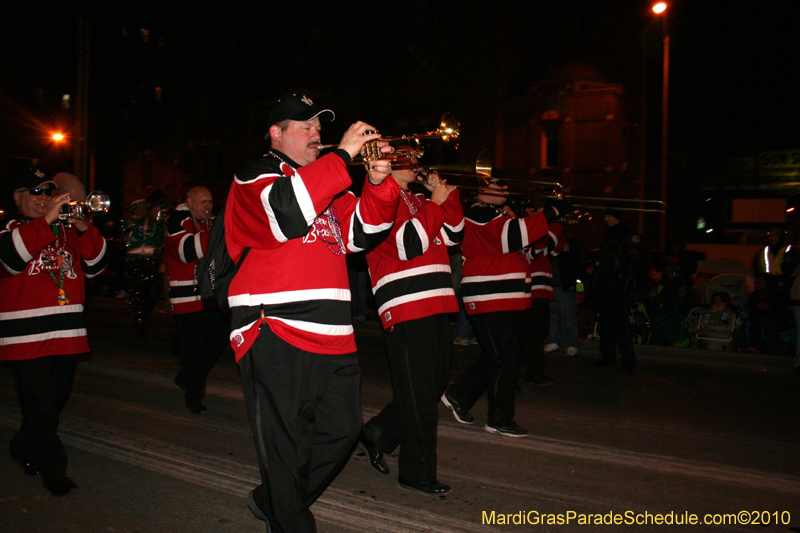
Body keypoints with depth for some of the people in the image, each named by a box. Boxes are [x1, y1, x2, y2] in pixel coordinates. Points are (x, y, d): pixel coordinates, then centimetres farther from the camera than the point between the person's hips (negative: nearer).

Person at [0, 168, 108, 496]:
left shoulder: (67, 231, 14)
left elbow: (94, 265, 2)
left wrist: (84, 229, -15)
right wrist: (45, 221, -27)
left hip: (66, 334, 5)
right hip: (26, 336, -5)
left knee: (56, 401, 16)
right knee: (41, 407, -1)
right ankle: (54, 472, 12)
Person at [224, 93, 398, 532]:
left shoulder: (327, 181, 23)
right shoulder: (256, 177, 1)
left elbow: (362, 233, 10)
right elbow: (284, 212, -23)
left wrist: (378, 183, -6)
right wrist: (342, 155, -19)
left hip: (330, 333, 8)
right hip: (275, 333, -7)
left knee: (342, 430, 13)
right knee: (287, 446, 0)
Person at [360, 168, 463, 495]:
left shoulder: (414, 199, 21)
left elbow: (452, 235, 18)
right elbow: (408, 243, -20)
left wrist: (447, 195, 8)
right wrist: (436, 203, -11)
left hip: (436, 307, 9)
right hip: (406, 309, -9)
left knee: (433, 386, 17)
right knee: (419, 394, -1)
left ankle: (377, 434, 32)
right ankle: (417, 473, 14)